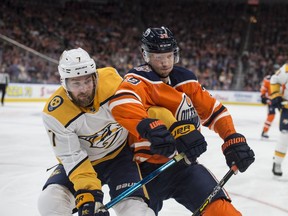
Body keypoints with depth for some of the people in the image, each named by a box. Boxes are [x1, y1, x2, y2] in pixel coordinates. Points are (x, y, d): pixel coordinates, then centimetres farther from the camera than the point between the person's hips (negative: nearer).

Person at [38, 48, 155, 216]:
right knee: (51, 201, -19)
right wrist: (88, 193, -32)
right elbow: (72, 157, -23)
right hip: (84, 160, 0)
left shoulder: (110, 78, -24)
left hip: (121, 154, 0)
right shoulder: (55, 112, -25)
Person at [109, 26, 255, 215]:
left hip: (183, 164, 4)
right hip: (147, 167, -3)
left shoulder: (185, 79, 6)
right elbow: (121, 103, -34)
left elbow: (213, 110, 13)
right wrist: (149, 127, -49)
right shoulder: (140, 78, -12)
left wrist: (233, 139, -1)